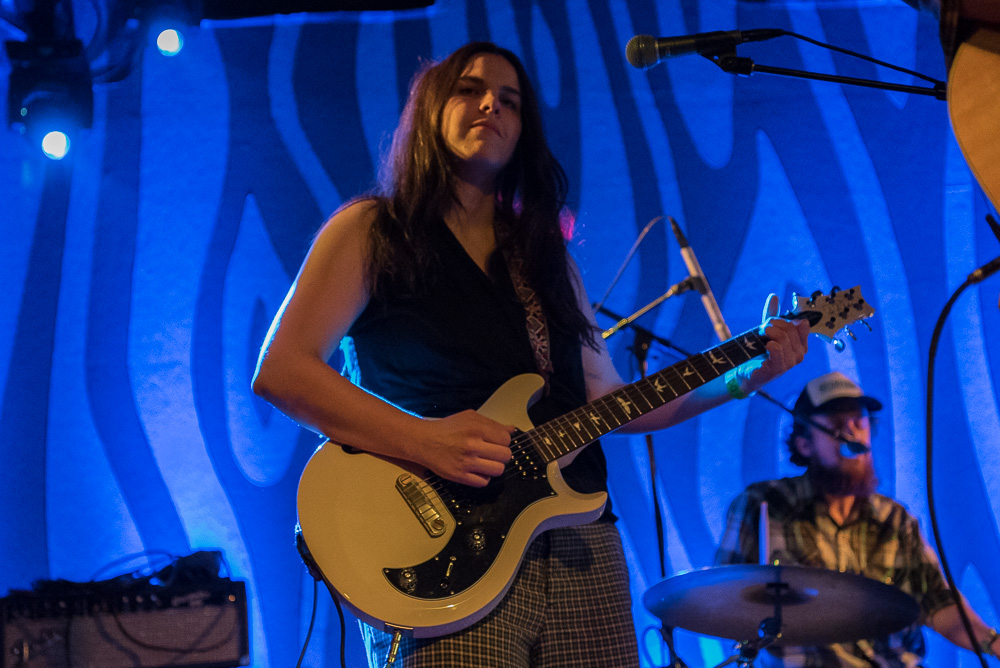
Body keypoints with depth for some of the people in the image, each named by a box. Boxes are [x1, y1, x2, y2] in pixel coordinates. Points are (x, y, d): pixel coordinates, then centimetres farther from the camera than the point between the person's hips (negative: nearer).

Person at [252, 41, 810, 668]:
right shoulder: (371, 230, 5)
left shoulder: (545, 256, 22)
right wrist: (423, 440, -18)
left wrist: (743, 376, 7)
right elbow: (280, 370, -7)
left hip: (581, 547, 5)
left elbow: (606, 400, 18)